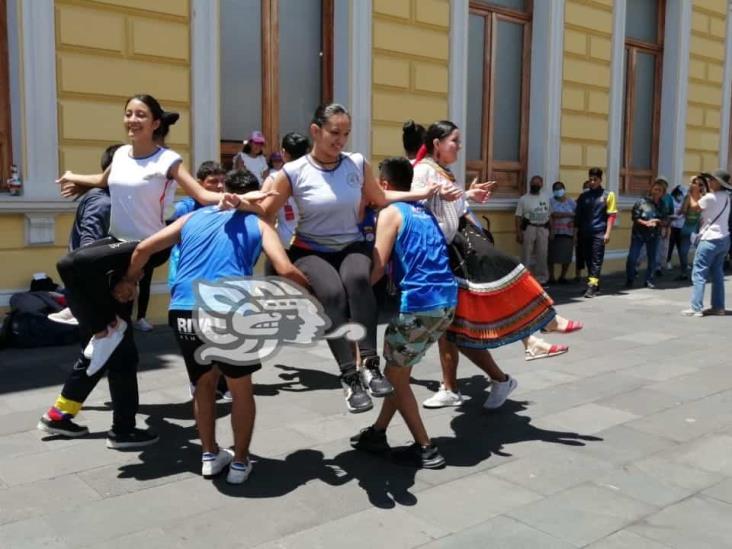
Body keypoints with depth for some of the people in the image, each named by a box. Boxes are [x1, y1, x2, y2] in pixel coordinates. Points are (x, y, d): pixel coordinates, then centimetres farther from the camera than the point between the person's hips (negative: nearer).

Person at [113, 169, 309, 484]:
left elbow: (144, 248, 20)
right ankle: (240, 462, 27)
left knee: (204, 383, 27)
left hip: (183, 311, 3)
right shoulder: (258, 225, 14)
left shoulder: (194, 217, 23)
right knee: (241, 387, 20)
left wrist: (128, 283, 35)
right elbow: (285, 270, 0)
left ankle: (210, 456, 35)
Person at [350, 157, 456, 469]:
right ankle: (378, 433, 29)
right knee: (400, 370, 20)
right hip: (447, 301, 8)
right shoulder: (424, 212, 20)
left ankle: (425, 449, 11)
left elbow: (376, 269, -11)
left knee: (395, 375, 9)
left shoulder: (390, 212, -4)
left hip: (420, 305, -8)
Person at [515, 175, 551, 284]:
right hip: (529, 228, -4)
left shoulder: (545, 199, 13)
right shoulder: (524, 199, 1)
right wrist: (518, 232, -12)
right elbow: (518, 216, -4)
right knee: (527, 255, -3)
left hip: (543, 229, 4)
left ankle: (542, 279, 16)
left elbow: (549, 215, 15)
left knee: (542, 255, 7)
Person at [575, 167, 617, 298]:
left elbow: (611, 215, 0)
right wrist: (577, 232, 10)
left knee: (596, 260, -9)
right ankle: (594, 283, 20)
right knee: (588, 260, 8)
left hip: (599, 233, -4)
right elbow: (578, 215, 14)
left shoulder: (608, 195, 4)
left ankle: (592, 286, -16)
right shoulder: (583, 196, 12)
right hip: (584, 233, 4)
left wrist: (607, 233, -8)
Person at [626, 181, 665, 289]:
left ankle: (649, 280, 19)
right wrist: (645, 223, -19)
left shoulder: (662, 205, 4)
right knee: (632, 257, -4)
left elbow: (664, 220, 9)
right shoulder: (642, 202, -7)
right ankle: (629, 280, 11)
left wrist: (657, 221, -12)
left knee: (652, 258, 6)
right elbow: (634, 216, -8)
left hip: (653, 235, 3)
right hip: (638, 233, -3)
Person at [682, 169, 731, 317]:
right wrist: (697, 193, 16)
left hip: (710, 240, -9)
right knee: (717, 274, 13)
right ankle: (718, 307, 16)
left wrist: (692, 193, 11)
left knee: (699, 274, -6)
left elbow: (694, 207, -2)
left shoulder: (710, 197, -17)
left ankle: (696, 308, -9)